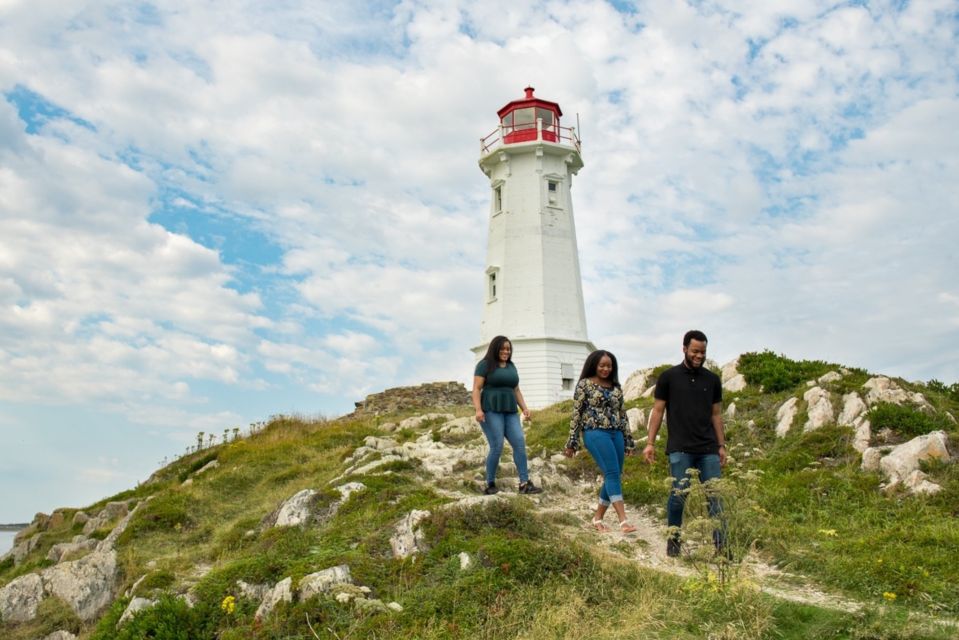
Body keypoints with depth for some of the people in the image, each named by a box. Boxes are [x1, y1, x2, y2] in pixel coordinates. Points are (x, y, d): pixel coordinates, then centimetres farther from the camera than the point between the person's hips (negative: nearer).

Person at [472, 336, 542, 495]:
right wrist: (478, 410, -20)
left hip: (510, 412, 6)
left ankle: (525, 484, -7)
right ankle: (490, 484, 3)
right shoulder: (484, 365, -2)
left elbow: (516, 390, 20)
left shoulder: (511, 366, 17)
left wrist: (524, 408, 8)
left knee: (520, 443, -8)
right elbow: (476, 389, -7)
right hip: (490, 411, -6)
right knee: (497, 448, -12)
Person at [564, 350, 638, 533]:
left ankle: (597, 517, 17)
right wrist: (572, 442, -5)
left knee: (614, 476, 4)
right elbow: (576, 414, -2)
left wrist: (628, 440, 15)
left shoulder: (616, 387, 16)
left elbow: (622, 414, 18)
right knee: (612, 473, -16)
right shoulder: (584, 384, 0)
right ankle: (623, 520, -19)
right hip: (595, 433, -6)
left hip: (616, 434, 6)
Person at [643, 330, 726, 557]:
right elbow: (658, 410, 4)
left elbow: (716, 414, 15)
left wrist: (722, 445, 11)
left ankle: (721, 544, 6)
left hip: (708, 449, 3)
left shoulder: (712, 380, 11)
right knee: (679, 495, -2)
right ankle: (673, 541, 14)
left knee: (715, 496, 0)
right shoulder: (669, 377, 2)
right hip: (680, 449, -3)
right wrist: (650, 443, -2)